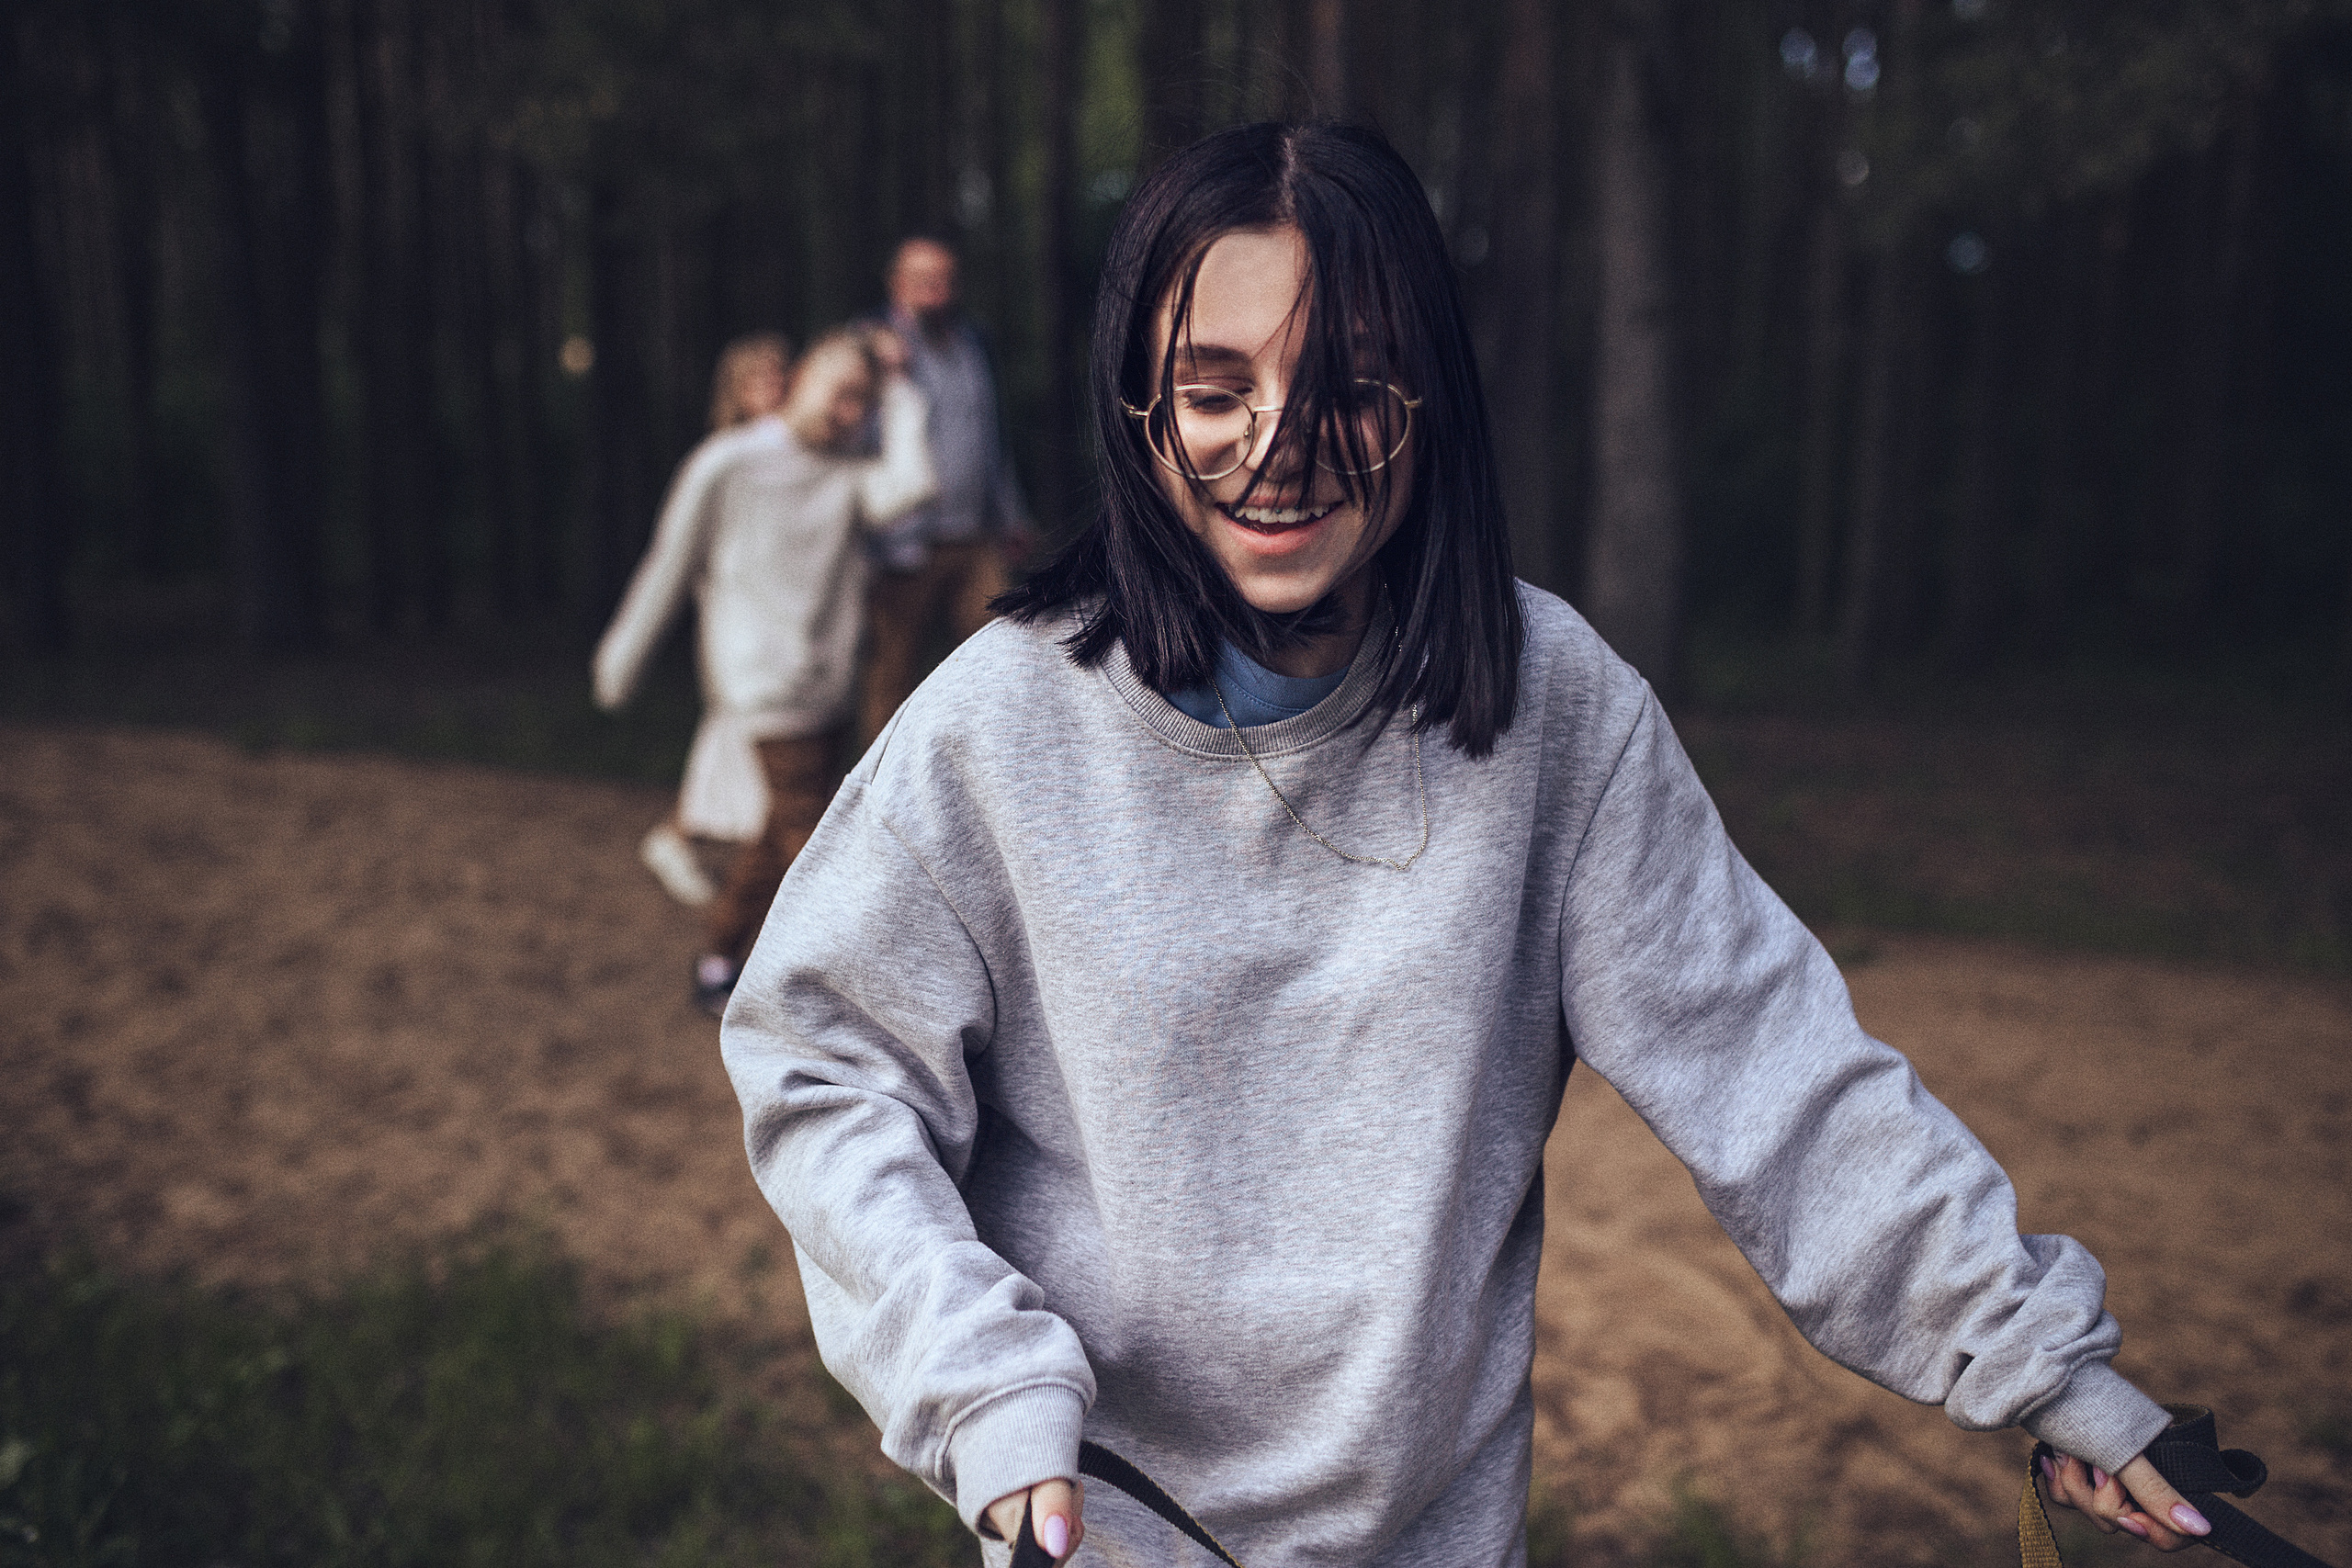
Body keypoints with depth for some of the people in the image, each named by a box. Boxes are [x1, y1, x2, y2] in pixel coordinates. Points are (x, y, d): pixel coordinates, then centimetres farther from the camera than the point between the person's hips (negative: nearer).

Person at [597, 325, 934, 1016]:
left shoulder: (846, 477, 6)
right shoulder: (726, 465, -6)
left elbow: (910, 481, -17)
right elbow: (670, 564, 1)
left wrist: (898, 388, -6)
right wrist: (622, 660, 7)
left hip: (827, 686, 6)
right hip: (767, 686, -6)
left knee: (788, 834, 15)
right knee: (810, 834, -6)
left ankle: (718, 960, 30)